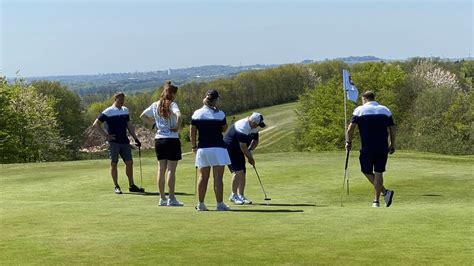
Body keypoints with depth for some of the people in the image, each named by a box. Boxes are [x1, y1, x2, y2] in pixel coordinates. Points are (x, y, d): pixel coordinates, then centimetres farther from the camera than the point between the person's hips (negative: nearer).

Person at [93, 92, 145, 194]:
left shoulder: (125, 110, 13)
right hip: (113, 142, -5)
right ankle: (116, 187, 8)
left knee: (129, 162, 3)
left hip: (124, 141, 5)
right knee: (114, 164, 1)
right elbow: (96, 124, -6)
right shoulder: (108, 112, -5)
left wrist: (135, 138, 17)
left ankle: (131, 186, 12)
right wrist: (105, 135, -9)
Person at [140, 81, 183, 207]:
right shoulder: (172, 104, -11)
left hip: (159, 139, 6)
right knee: (171, 169, -2)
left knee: (161, 169, 9)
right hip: (172, 139, -6)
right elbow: (179, 115, -29)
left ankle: (162, 198, 12)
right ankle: (171, 198, 0)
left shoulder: (155, 105, 8)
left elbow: (143, 116, 19)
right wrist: (177, 127, -15)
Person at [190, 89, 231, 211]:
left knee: (203, 177, 8)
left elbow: (192, 132, 3)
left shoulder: (197, 113, 2)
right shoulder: (220, 114, -6)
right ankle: (220, 204, -1)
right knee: (218, 177, -2)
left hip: (202, 148, 3)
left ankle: (201, 204, 10)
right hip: (217, 148, -3)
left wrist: (194, 146, 14)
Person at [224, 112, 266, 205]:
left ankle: (241, 196, 9)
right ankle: (233, 195, -10)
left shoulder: (254, 127, 0)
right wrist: (250, 158, -15)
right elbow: (243, 146, -27)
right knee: (238, 171, -17)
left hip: (239, 151, 9)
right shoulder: (243, 127, -29)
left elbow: (255, 141, 11)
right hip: (230, 148, -9)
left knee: (243, 172, 4)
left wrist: (250, 150, -8)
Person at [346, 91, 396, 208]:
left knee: (367, 171, 10)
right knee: (379, 172, 7)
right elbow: (392, 129, 9)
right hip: (383, 147, 3)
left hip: (367, 148, -3)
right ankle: (376, 200, 6)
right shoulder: (385, 110, 10)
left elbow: (350, 128, -6)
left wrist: (349, 142, 7)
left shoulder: (360, 110, 0)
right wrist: (392, 144, 17)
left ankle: (385, 192, -5)